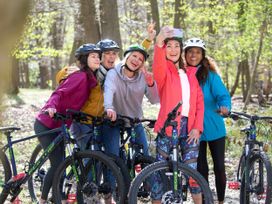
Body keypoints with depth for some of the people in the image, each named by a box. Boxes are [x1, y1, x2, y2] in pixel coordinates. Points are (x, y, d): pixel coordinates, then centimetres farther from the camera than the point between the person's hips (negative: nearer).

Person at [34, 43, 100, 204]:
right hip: (46, 125, -9)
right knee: (58, 165, -10)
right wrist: (51, 107, -46)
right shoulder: (80, 76, -17)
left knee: (60, 165, 8)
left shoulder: (90, 79, 10)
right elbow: (59, 93, -27)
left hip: (58, 126, 9)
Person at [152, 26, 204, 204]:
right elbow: (158, 68, -26)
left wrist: (197, 127, -2)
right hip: (168, 127, -4)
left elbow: (199, 102, 12)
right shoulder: (164, 72, 0)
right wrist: (158, 43, -45)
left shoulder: (190, 74, 15)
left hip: (190, 129, 4)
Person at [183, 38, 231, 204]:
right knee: (201, 169, 7)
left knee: (219, 167, 2)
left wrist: (225, 106, -36)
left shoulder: (210, 75, -7)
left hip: (214, 128, -2)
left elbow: (223, 94, -15)